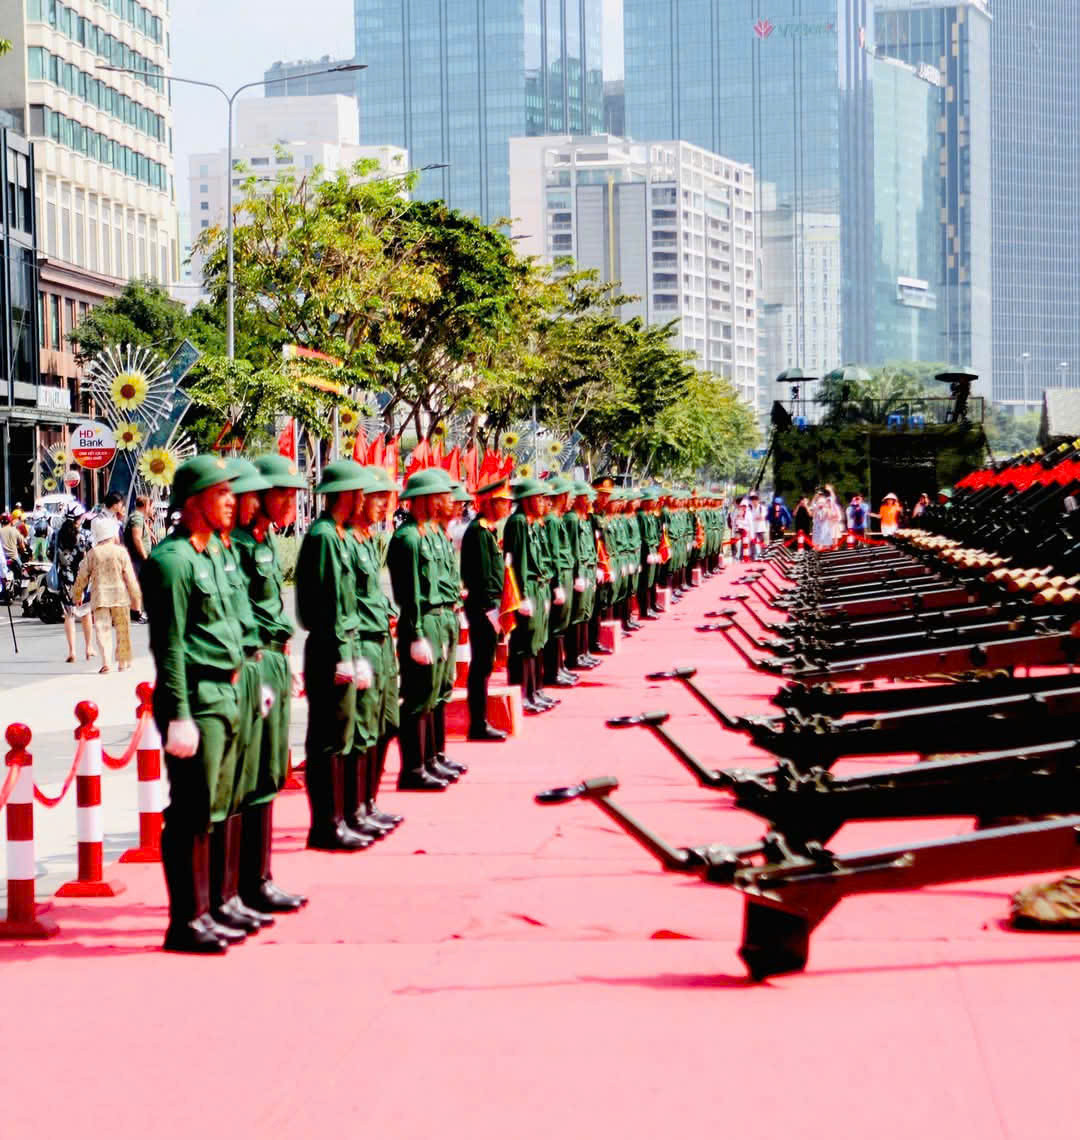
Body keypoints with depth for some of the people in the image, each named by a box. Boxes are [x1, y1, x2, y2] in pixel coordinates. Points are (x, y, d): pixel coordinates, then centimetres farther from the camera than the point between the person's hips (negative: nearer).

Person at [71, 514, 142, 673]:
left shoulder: (91, 554, -1)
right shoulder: (121, 552, -4)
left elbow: (82, 576, 5)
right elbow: (130, 577, -2)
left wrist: (77, 593, 20)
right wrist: (136, 597, 6)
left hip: (100, 597, 0)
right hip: (120, 596, 0)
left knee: (103, 629, -1)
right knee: (122, 629, 11)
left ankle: (106, 662, -14)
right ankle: (123, 661, 16)